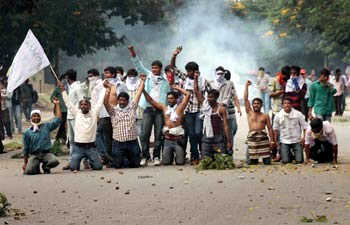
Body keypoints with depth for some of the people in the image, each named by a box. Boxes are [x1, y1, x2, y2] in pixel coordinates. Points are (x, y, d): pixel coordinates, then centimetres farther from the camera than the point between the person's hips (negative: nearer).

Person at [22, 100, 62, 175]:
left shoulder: (46, 126, 7)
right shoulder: (27, 132, 5)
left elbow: (58, 119, 4)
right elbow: (26, 149, 9)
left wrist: (57, 104, 0)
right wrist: (25, 163, 10)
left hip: (46, 153, 1)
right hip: (34, 155, 0)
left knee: (55, 161, -32)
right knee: (29, 171, -26)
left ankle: (45, 166, 5)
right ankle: (36, 168, 13)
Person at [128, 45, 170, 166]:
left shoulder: (165, 81, 10)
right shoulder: (147, 76, 11)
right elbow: (139, 65, 4)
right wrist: (133, 54, -10)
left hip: (160, 110, 0)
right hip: (148, 109, 0)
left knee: (159, 134, 0)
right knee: (145, 134, -5)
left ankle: (156, 156, 6)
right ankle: (144, 156, -1)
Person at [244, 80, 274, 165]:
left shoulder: (265, 116, 12)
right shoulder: (249, 113, 14)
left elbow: (269, 128, 9)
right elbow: (245, 99, 10)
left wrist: (272, 140, -1)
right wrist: (246, 86, 10)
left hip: (263, 137, 0)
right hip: (252, 138, 1)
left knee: (267, 162, -7)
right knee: (250, 162, -5)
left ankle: (265, 158, 27)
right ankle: (255, 159, 27)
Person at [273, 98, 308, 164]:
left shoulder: (298, 114, -7)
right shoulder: (278, 116, -3)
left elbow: (304, 126, 0)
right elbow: (275, 129, 8)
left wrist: (304, 137, -9)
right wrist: (275, 141, 5)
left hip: (297, 141, 0)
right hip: (284, 141, 1)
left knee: (299, 160, -9)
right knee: (285, 161, -10)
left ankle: (296, 154, 27)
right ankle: (290, 156, 26)